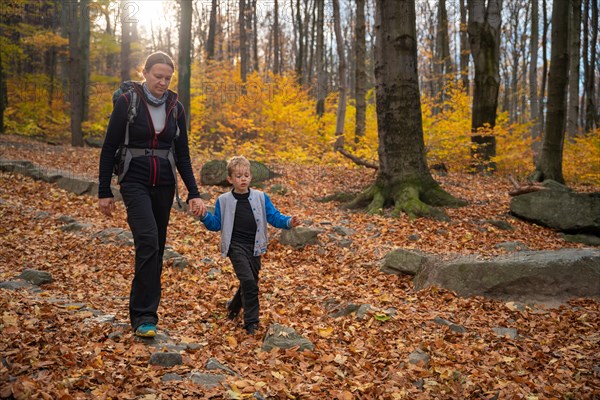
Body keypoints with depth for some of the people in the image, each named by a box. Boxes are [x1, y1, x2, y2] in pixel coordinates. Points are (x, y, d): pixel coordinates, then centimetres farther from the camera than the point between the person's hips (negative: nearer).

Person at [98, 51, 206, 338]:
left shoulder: (175, 107, 6)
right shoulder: (127, 102, -5)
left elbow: (182, 154, 10)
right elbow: (109, 148, -2)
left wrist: (194, 194, 3)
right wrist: (104, 192, -4)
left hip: (164, 185, 4)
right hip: (135, 182, -4)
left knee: (156, 248, 7)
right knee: (148, 242, -21)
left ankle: (143, 309, 22)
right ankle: (144, 316, -16)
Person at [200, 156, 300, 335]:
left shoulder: (260, 198, 3)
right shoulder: (224, 200, 0)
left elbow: (274, 217, 1)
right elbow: (216, 224, 4)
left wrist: (288, 222, -16)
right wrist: (204, 216, -14)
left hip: (254, 246, 3)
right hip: (236, 246, -3)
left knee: (251, 283, 14)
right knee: (248, 281, -18)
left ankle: (234, 306, 44)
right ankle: (251, 322, -7)